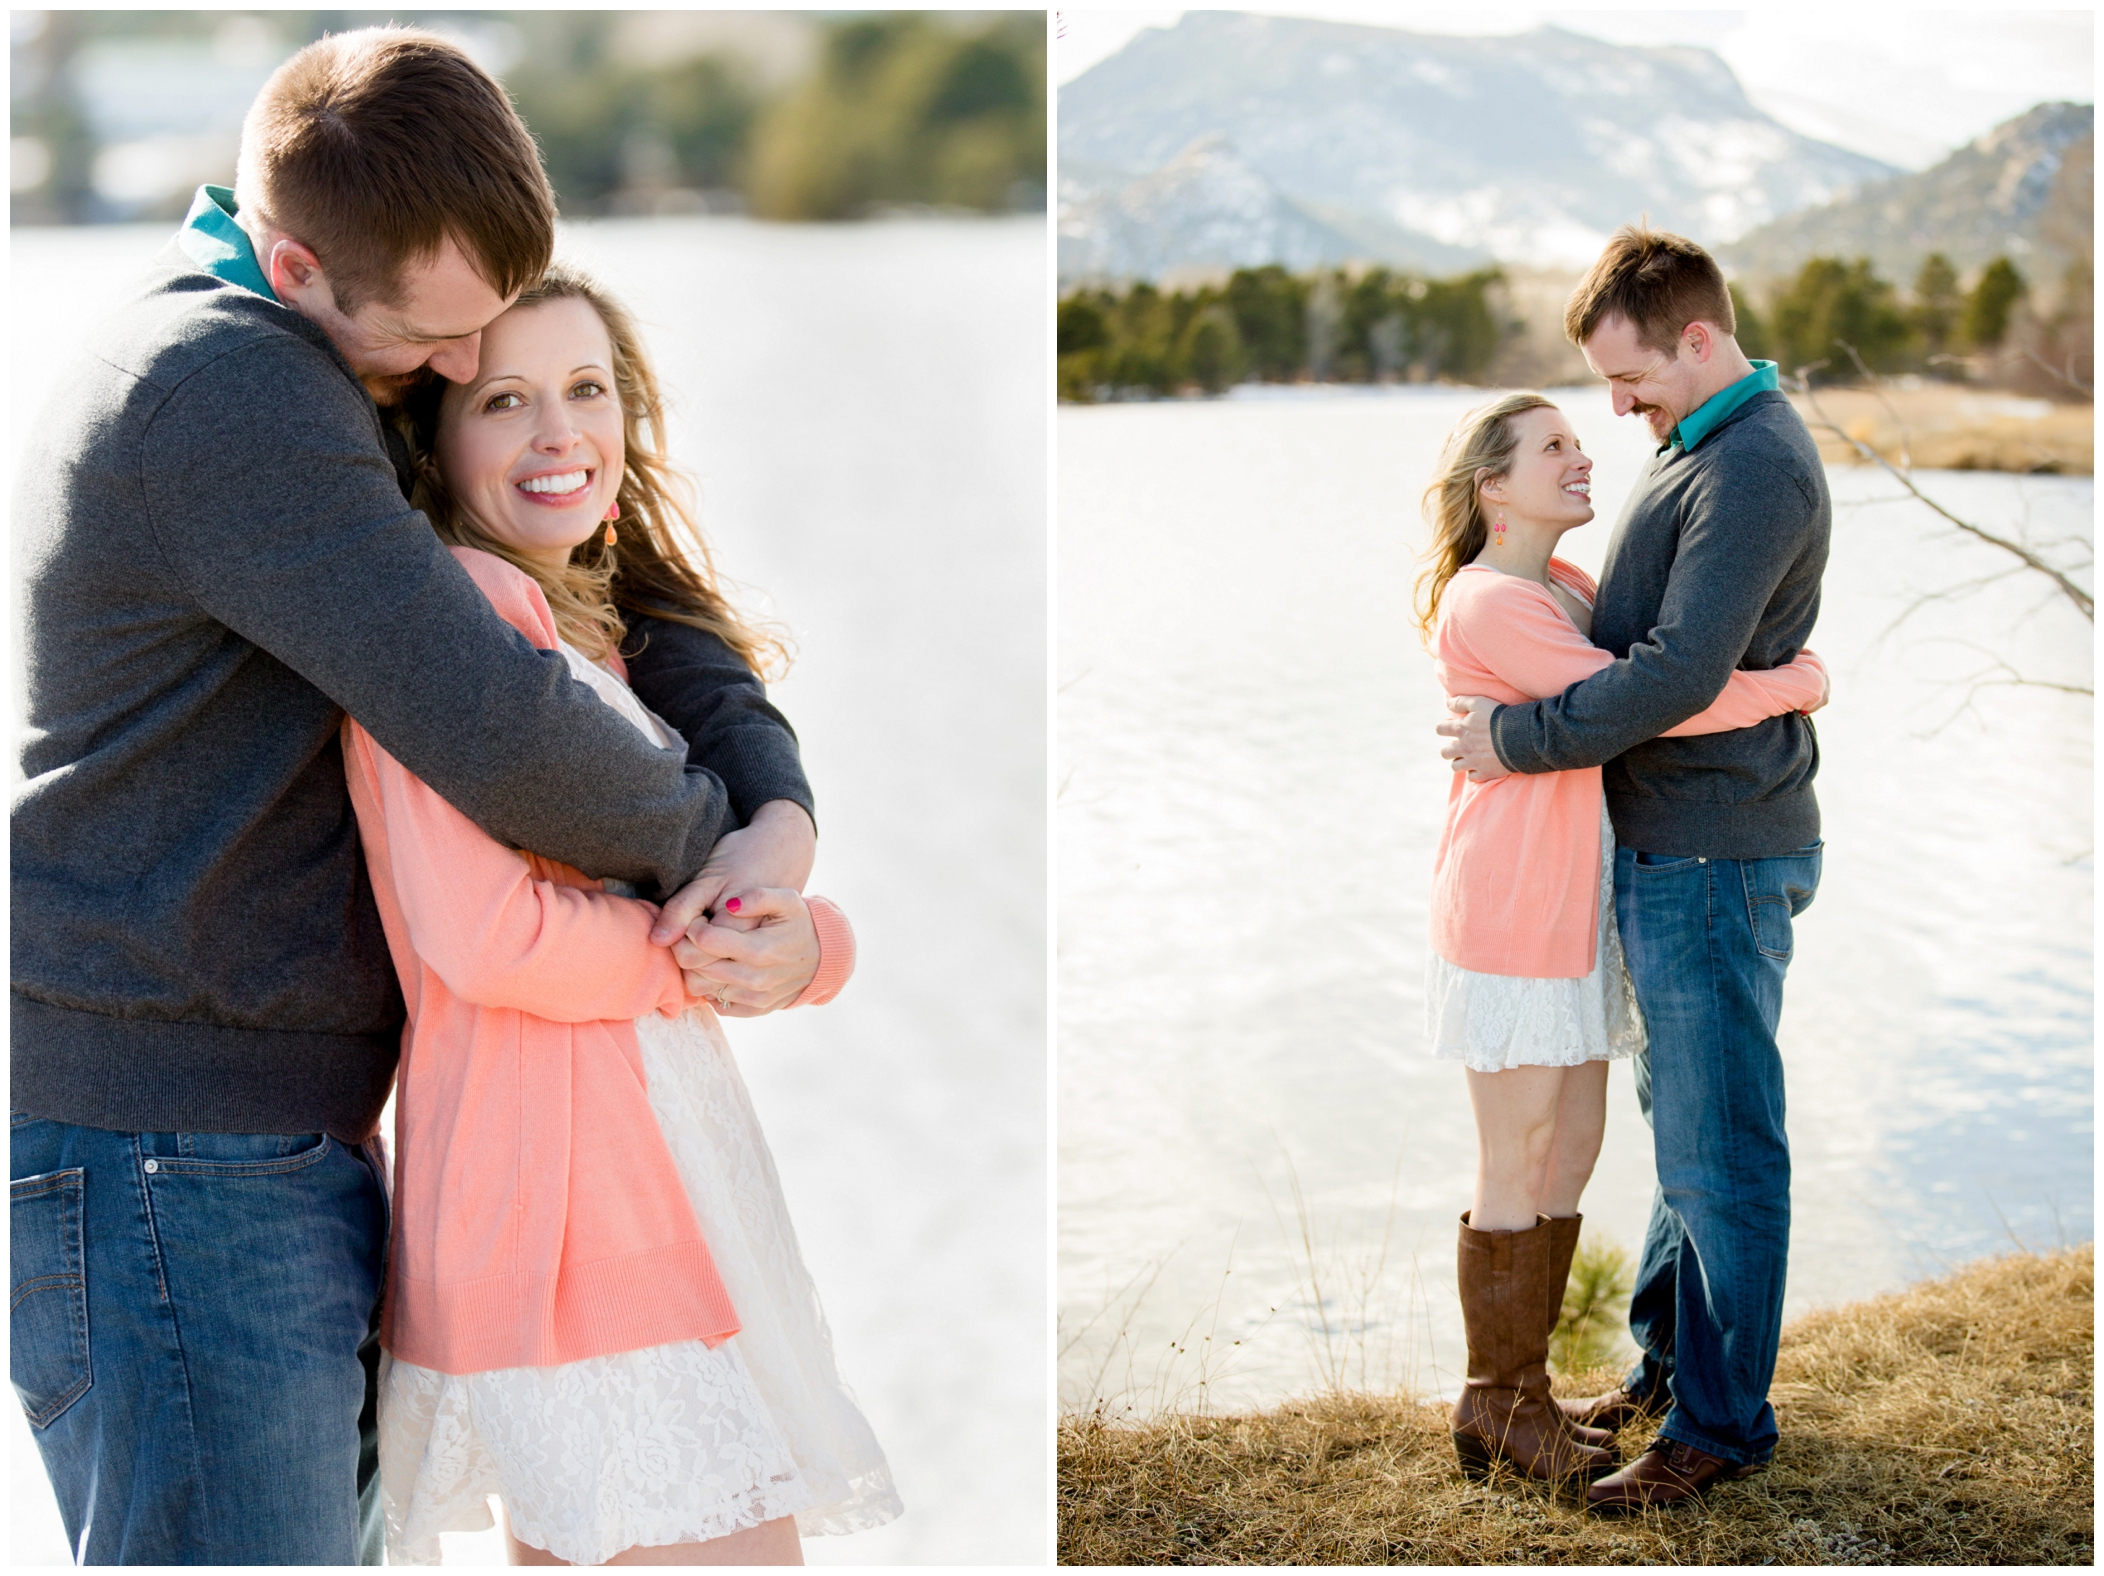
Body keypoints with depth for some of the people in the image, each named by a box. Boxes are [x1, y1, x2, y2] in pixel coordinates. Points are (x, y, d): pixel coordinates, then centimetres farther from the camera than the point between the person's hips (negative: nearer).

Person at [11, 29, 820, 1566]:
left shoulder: (331, 387, 14)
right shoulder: (222, 384, -17)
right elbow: (498, 733, -25)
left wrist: (779, 799, -4)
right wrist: (704, 839, -5)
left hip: (279, 1150, 10)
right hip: (166, 1162, -10)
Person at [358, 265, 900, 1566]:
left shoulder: (615, 637, 19)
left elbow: (825, 935, 13)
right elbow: (480, 935, -20)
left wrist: (794, 936, -10)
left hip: (677, 1197, 9)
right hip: (563, 1203, -9)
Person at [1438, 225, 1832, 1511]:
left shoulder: (1757, 467, -20)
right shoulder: (1706, 448, 13)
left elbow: (1682, 674, -27)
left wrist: (1518, 738, -18)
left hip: (1718, 860, -10)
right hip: (1671, 847, 10)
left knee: (1721, 1150, 1)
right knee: (1683, 1123, 19)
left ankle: (1722, 1420, 13)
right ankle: (1667, 1364, 32)